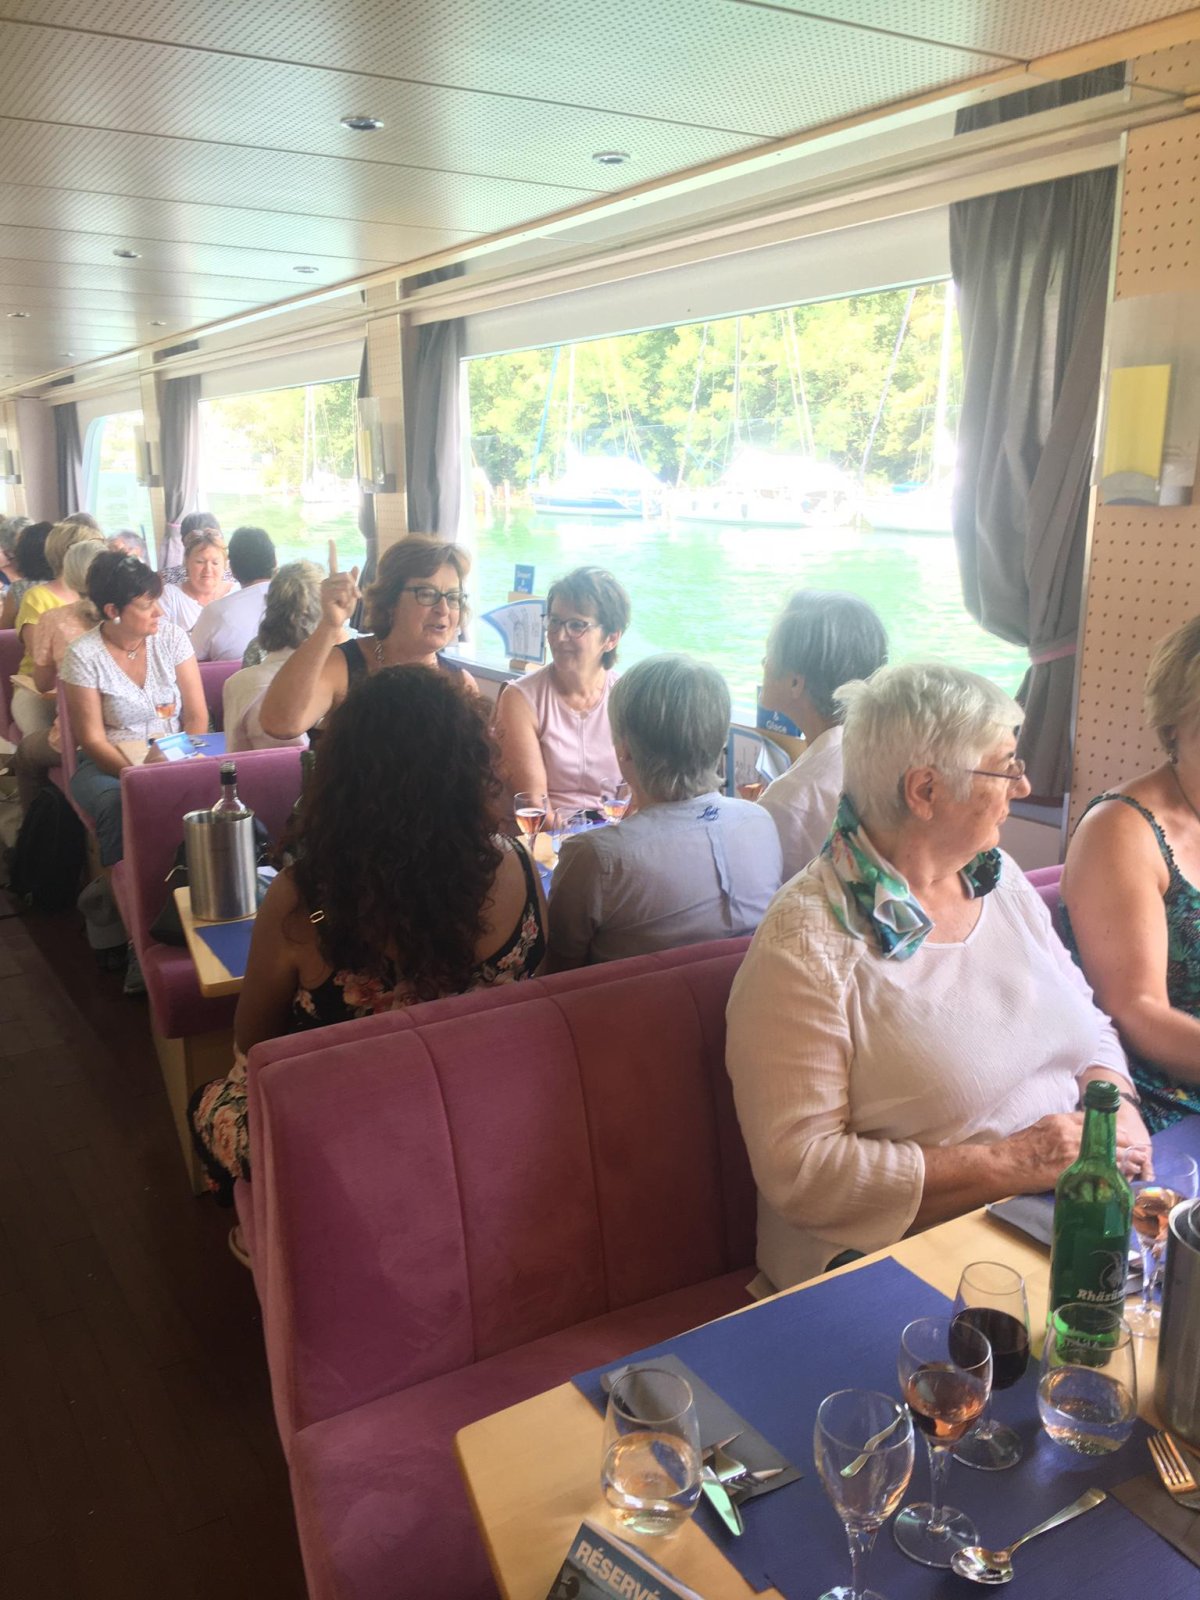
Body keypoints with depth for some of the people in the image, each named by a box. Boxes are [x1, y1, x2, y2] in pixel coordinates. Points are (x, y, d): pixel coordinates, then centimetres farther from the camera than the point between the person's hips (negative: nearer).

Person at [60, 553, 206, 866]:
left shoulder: (171, 637, 0)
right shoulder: (83, 657, -7)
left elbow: (196, 715, 0)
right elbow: (93, 740, -7)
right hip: (110, 762, -2)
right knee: (119, 804, -36)